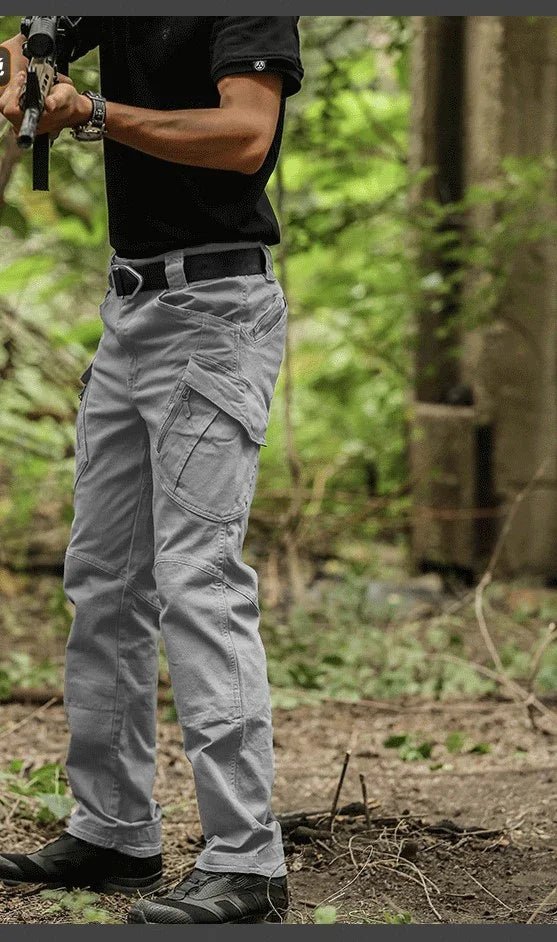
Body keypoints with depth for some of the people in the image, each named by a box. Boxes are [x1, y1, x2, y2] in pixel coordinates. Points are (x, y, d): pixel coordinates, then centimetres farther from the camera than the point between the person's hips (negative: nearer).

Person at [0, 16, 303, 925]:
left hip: (217, 311, -9)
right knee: (102, 577, 11)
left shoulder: (255, 8, -12)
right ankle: (114, 832, 20)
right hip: (130, 306, 9)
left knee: (198, 578, -14)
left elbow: (245, 134, -24)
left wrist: (97, 114, -20)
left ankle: (248, 862, -12)